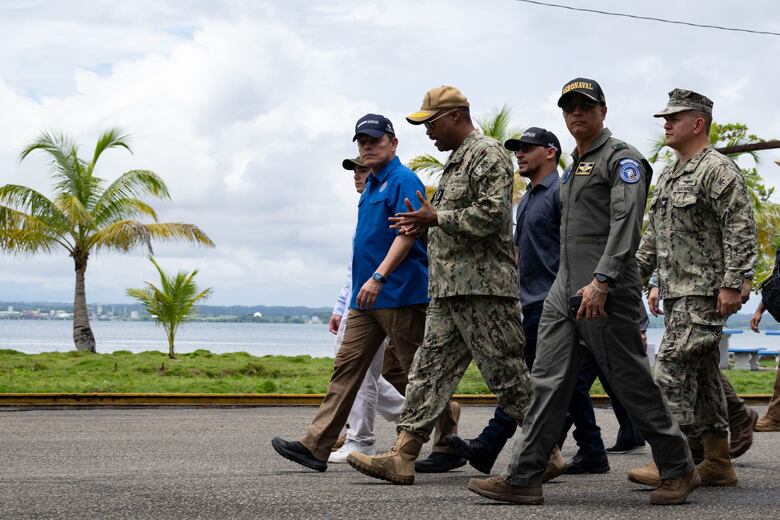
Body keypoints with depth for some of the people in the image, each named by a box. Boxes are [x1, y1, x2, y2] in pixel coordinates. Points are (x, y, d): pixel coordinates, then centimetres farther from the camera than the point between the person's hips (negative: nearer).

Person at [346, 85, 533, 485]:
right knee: (430, 370, 5)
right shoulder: (456, 160, 22)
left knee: (508, 375, -4)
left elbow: (491, 214, -20)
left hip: (483, 286, -10)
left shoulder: (487, 154, -9)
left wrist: (435, 218, -13)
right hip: (448, 288, 10)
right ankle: (402, 458, 4)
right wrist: (425, 226, 9)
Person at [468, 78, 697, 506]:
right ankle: (523, 479, 0)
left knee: (630, 382, -2)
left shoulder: (621, 158, -6)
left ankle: (678, 470, 12)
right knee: (548, 382, 2)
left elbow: (625, 224, -18)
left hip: (606, 293, -8)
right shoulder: (574, 166, 22)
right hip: (565, 291, 8)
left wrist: (601, 282, -26)